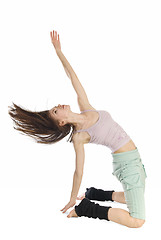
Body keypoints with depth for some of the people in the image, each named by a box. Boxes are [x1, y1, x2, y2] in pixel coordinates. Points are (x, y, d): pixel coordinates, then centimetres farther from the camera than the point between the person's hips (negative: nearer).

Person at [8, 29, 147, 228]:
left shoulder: (85, 108, 0)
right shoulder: (78, 137, -16)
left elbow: (73, 77, 0)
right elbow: (78, 172, -12)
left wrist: (59, 51, -2)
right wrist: (72, 200, -4)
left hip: (134, 159, 7)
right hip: (126, 162, -7)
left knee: (134, 199, 26)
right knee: (138, 220, -8)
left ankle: (92, 194, 25)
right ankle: (84, 207, -3)